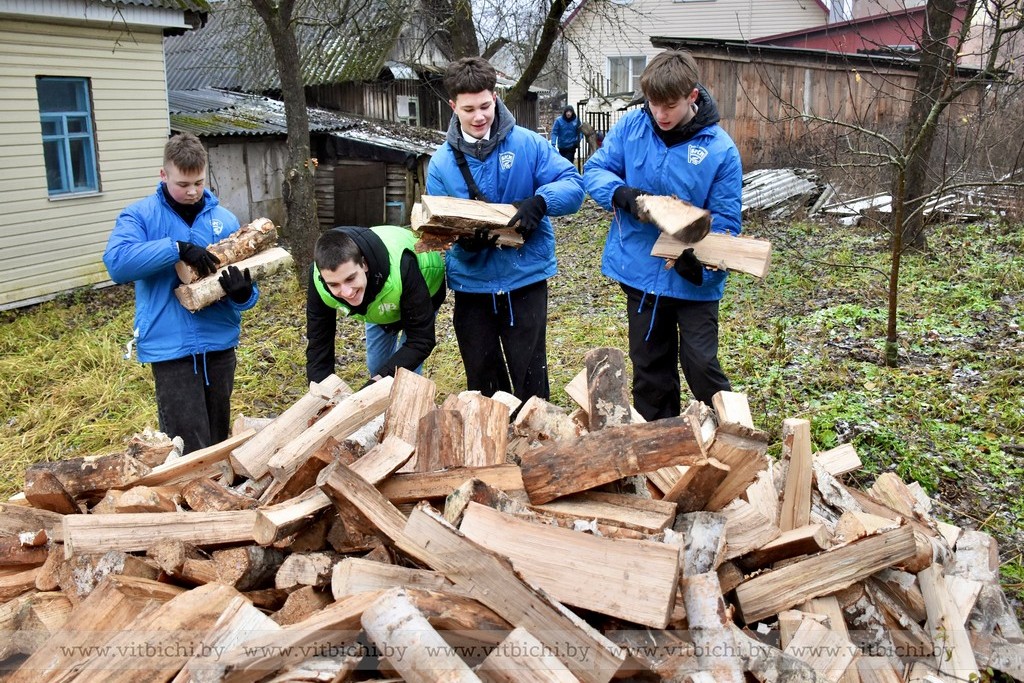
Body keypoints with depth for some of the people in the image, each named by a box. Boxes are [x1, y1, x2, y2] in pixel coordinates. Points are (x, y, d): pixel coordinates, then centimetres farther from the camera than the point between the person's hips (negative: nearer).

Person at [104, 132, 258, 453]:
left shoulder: (225, 219, 5)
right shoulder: (140, 216, -2)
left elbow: (243, 274, 3)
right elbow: (117, 262, -19)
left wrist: (244, 293, -20)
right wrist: (178, 248, -26)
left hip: (220, 342, 3)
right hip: (170, 347, -3)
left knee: (219, 441, 18)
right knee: (191, 450, -4)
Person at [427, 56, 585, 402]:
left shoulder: (526, 144, -7)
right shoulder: (442, 162, -2)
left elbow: (573, 184, -10)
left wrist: (539, 201, -30)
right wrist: (464, 241, -25)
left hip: (525, 278, -2)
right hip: (471, 284, 2)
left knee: (530, 381, 6)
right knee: (482, 385, 16)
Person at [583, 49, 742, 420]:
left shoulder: (720, 148, -13)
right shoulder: (630, 126, -4)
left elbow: (725, 219, -12)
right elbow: (594, 170, 0)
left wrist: (700, 257, -30)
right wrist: (621, 193, -22)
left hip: (693, 280, -3)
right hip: (640, 270, 4)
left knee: (700, 364, -1)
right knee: (649, 368, 16)